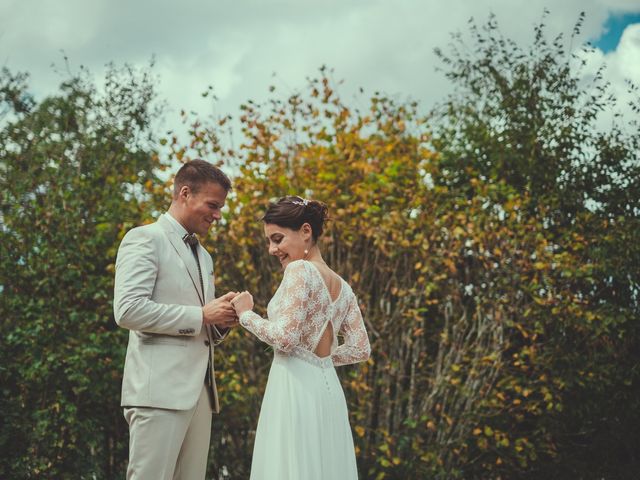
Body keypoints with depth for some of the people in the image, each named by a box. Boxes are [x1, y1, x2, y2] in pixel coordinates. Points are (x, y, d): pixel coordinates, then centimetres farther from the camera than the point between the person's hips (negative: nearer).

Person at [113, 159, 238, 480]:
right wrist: (201, 315, -13)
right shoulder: (145, 239, -2)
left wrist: (223, 321, 4)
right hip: (159, 389, -8)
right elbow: (128, 310, -15)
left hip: (199, 392, 8)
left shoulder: (203, 256, 24)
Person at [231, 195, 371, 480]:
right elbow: (360, 350, 14)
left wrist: (246, 314, -3)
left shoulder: (300, 270, -9)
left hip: (296, 388, -8)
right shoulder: (343, 288, 14)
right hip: (328, 388, 8)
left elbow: (284, 337, -16)